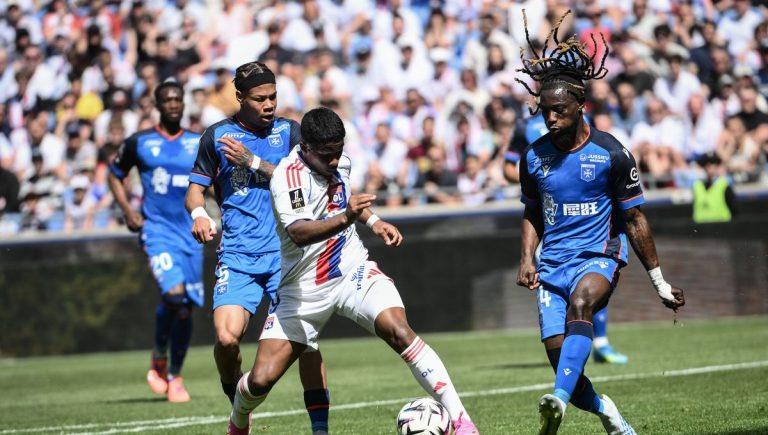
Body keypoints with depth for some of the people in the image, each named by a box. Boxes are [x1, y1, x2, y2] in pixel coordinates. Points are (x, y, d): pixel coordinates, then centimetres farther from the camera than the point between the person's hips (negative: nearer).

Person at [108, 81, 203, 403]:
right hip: (156, 228, -3)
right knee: (173, 293, -24)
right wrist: (127, 211, 1)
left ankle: (174, 376, 22)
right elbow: (115, 175, 13)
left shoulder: (200, 144, 8)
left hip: (190, 230, 3)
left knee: (186, 307, 6)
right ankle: (159, 359, 0)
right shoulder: (139, 143, 1)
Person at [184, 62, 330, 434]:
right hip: (237, 255, 0)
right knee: (227, 337, -17)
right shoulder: (217, 135, 8)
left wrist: (254, 162, -13)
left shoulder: (289, 131, 6)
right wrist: (199, 213, -7)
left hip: (286, 252, 0)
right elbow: (196, 188, 14)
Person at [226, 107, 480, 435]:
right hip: (304, 289, -3)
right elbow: (298, 232, -40)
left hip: (353, 271, 3)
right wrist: (345, 218, -54)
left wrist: (373, 221, 10)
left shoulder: (340, 161, -1)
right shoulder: (287, 176, -21)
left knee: (399, 332, -24)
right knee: (261, 379, -6)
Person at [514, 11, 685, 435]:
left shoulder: (610, 154, -6)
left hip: (598, 257, -4)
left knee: (580, 302, -38)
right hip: (552, 267, 4)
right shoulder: (534, 157, 6)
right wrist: (527, 259, 4)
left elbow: (634, 219, 1)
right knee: (560, 362, -9)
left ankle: (560, 400, -55)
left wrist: (659, 280, 3)